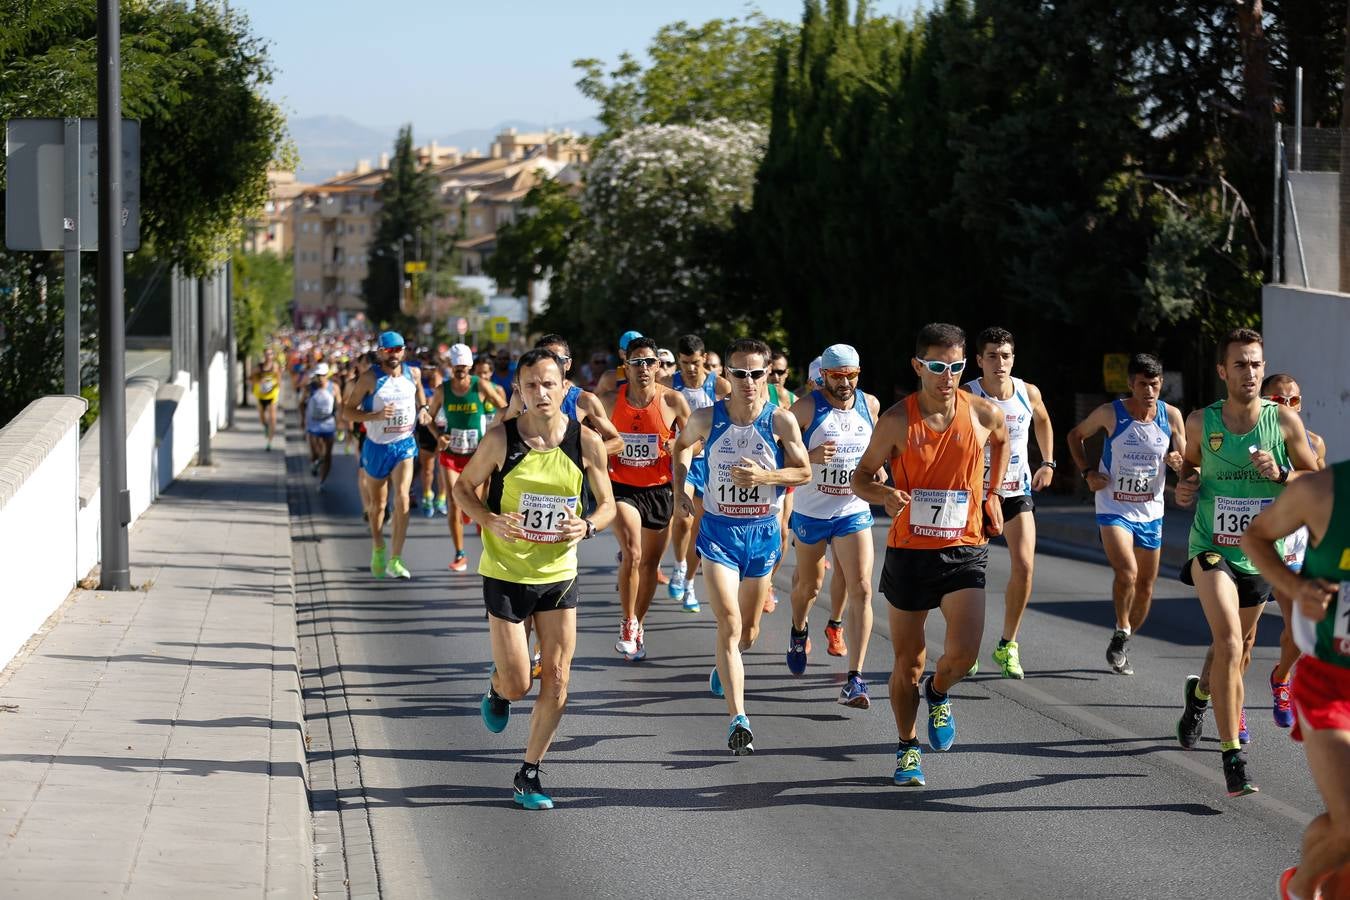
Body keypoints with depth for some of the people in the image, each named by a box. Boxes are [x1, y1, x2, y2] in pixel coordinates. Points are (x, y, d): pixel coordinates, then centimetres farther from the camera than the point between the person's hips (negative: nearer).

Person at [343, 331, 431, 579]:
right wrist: (376, 415, -25)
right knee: (377, 504, 12)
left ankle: (395, 560, -19)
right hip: (376, 447, -1)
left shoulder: (412, 373, 0)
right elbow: (349, 410, -10)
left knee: (402, 496, -19)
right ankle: (378, 551, 38)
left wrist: (422, 408, 4)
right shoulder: (370, 379, -11)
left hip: (404, 445, 1)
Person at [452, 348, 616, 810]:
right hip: (506, 575, -2)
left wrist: (588, 526, -18)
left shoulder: (586, 442, -7)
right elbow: (464, 487, 0)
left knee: (556, 682, 0)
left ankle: (529, 773, 17)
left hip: (560, 575, 2)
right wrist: (490, 520, -19)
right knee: (516, 686, -3)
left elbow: (607, 503, 4)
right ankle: (497, 688, 35)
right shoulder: (501, 438, -12)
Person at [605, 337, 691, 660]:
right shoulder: (612, 401, -3)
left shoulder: (672, 400, -7)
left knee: (650, 564, 11)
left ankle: (638, 627, 30)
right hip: (622, 487, -1)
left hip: (659, 490, 1)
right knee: (632, 554, -22)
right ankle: (628, 623, -7)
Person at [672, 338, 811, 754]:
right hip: (719, 530, -1)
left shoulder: (782, 421, -10)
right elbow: (682, 444, 15)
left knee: (748, 631, 15)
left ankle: (724, 666, 52)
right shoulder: (707, 418, -7)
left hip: (763, 532, 2)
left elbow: (804, 472, -4)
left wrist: (765, 475, -21)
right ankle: (738, 721, -21)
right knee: (729, 624, -16)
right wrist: (681, 485, 3)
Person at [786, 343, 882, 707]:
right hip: (811, 512, -1)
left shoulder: (870, 405, 1)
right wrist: (811, 456, -25)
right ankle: (798, 631, 53)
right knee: (809, 584, 17)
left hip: (854, 511, 1)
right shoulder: (806, 408, -10)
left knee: (861, 589, -13)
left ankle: (854, 680, -14)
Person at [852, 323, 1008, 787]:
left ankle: (939, 695, 18)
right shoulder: (896, 421, -8)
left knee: (963, 652, -17)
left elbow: (1002, 439, 21)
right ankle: (908, 748, 30)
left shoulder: (984, 413, -4)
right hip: (909, 552, 0)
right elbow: (862, 476, 1)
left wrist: (992, 494, 15)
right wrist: (885, 495, -21)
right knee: (907, 663, 8)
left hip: (964, 551, 0)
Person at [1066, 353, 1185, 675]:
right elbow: (1075, 435, 7)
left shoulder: (1172, 416, -3)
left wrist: (1178, 462, -18)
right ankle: (1120, 634, -2)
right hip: (1114, 507, -4)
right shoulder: (1110, 413, -10)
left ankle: (1123, 645, 30)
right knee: (1126, 573, -24)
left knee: (1145, 585, 11)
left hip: (1151, 512, 4)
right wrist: (1087, 472, -6)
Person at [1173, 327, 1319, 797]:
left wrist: (1281, 474, -19)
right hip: (1212, 547, -2)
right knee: (1229, 642, -23)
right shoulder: (1201, 422, -5)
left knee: (1239, 643, 22)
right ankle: (1232, 756, -22)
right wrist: (1185, 485, -5)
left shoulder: (1284, 420, -7)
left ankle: (1200, 693, 57)